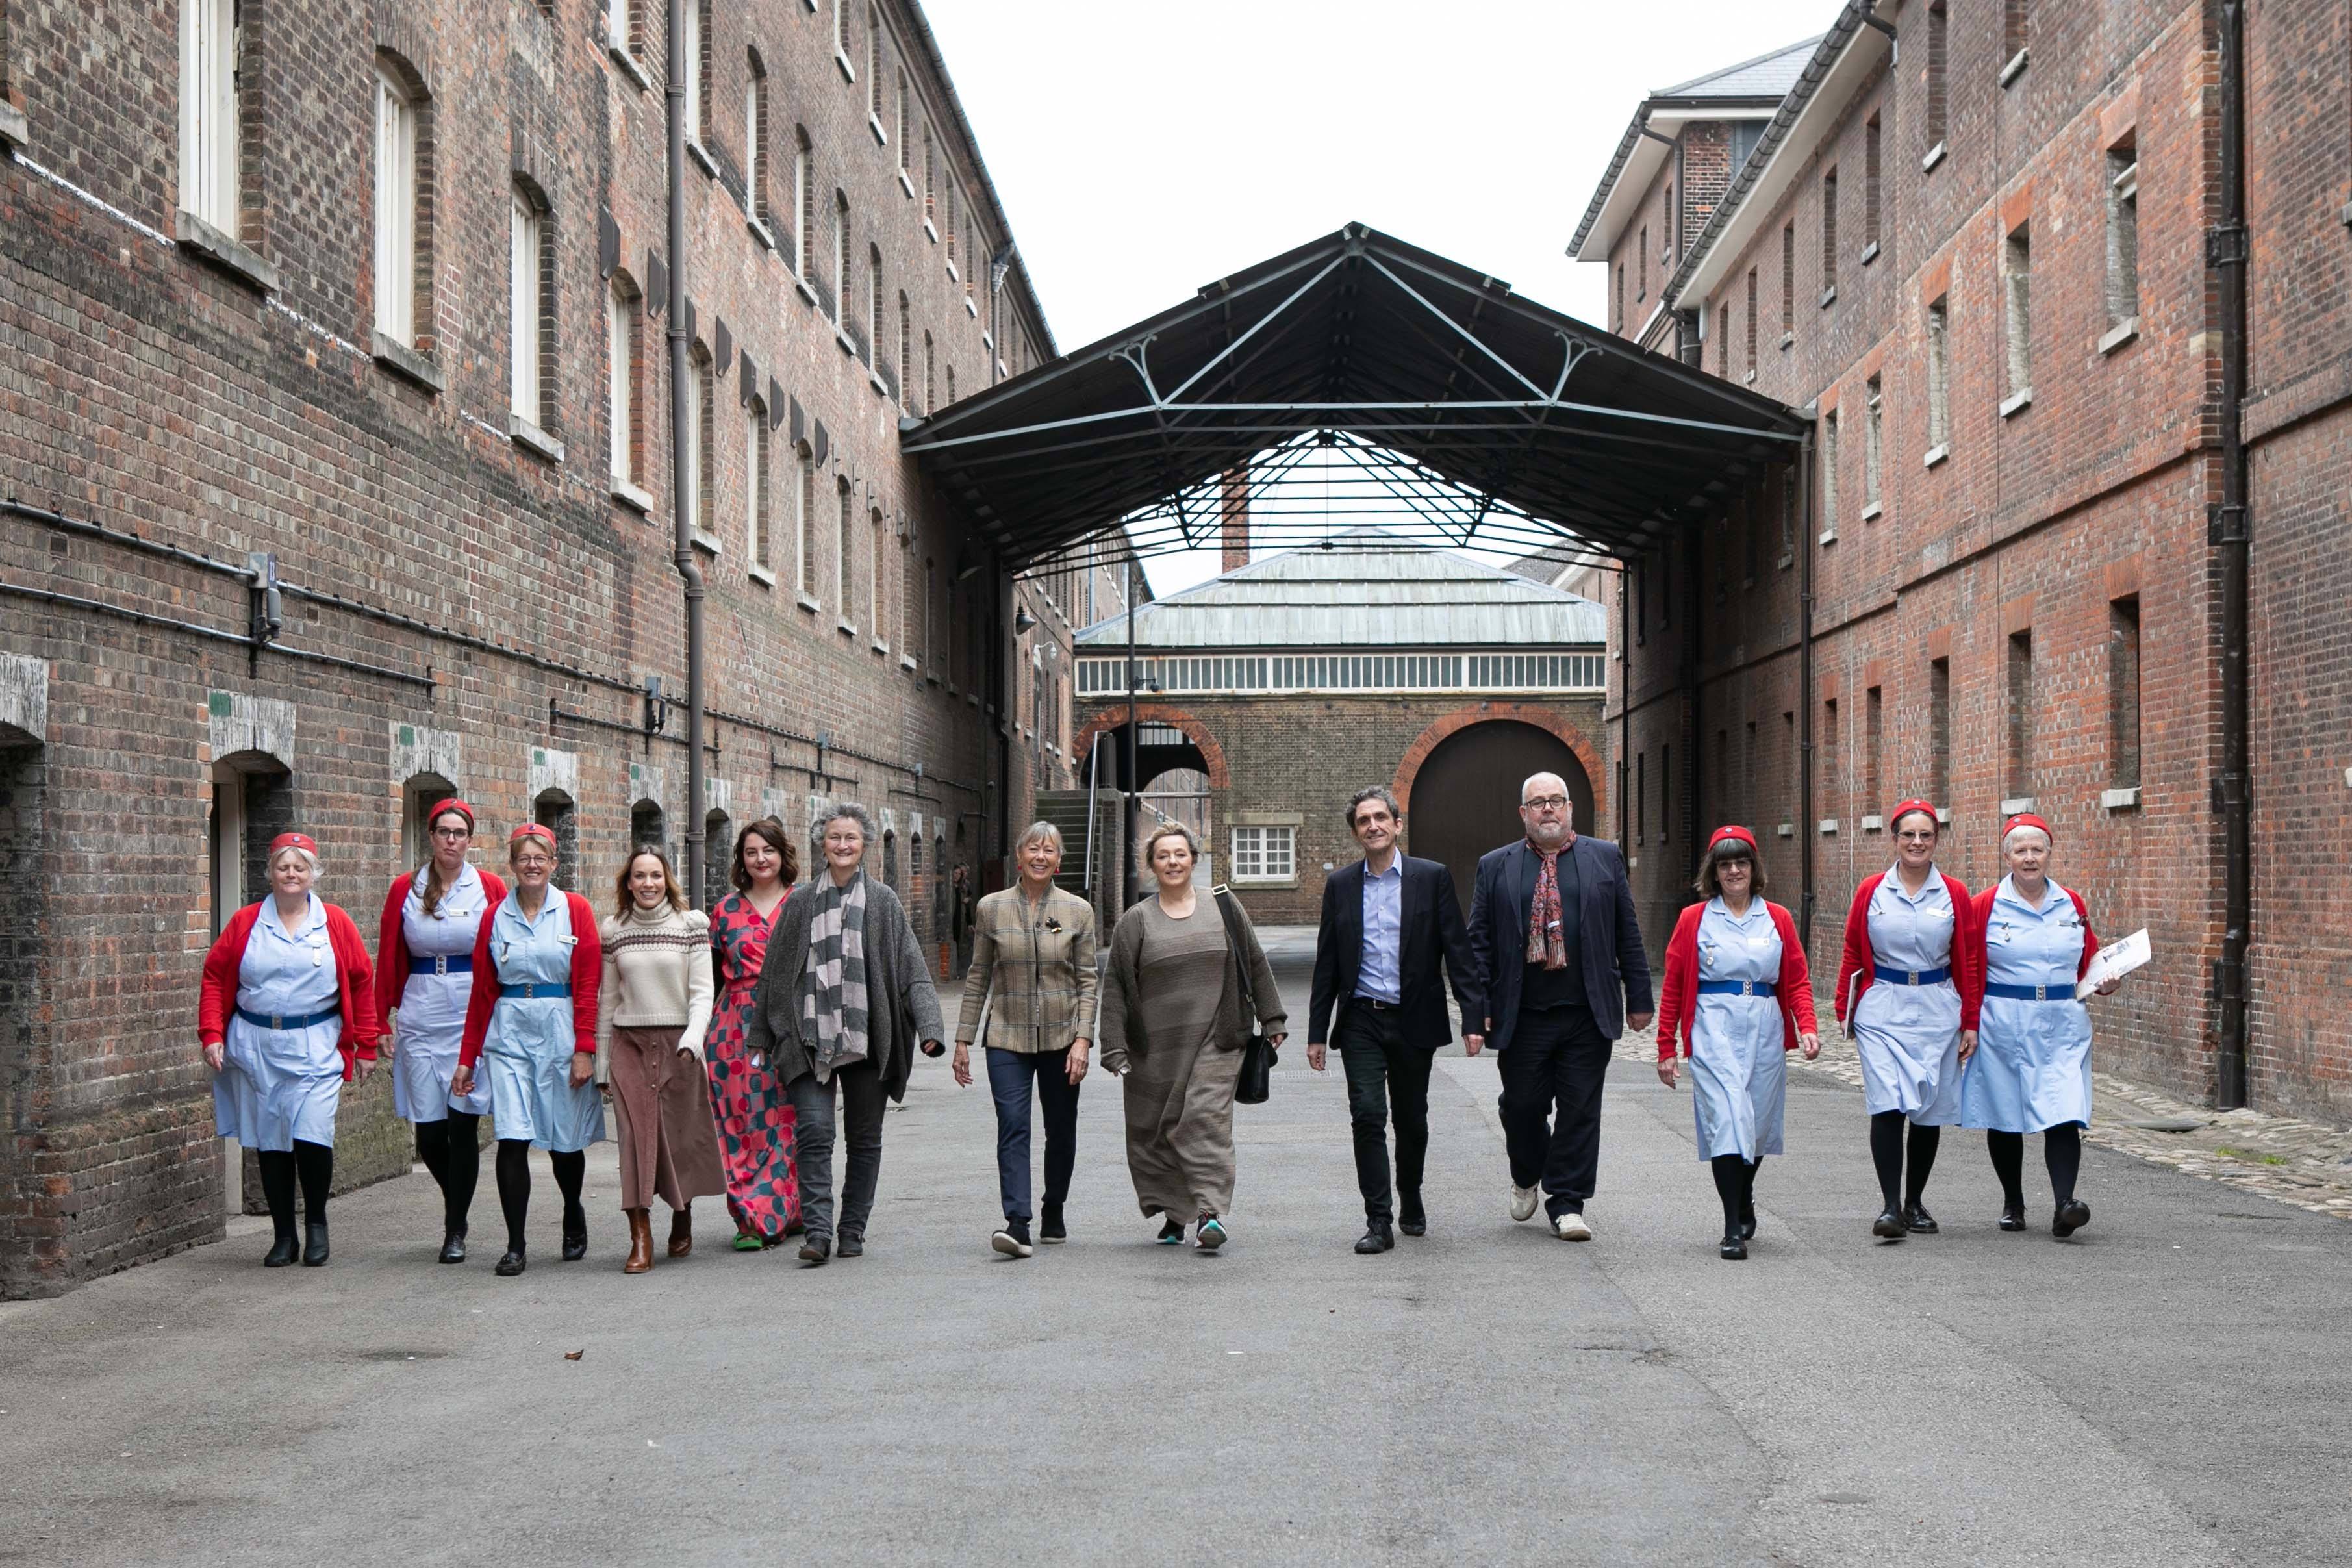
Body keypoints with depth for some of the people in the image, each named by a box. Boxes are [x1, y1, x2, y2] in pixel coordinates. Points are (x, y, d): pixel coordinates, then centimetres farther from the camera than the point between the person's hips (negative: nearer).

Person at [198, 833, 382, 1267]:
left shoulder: (335, 923, 4)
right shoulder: (245, 923, 7)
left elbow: (362, 983, 7)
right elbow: (216, 979, 8)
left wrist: (366, 1045, 5)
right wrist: (212, 1035, -3)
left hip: (316, 1048, -2)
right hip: (256, 1048, 2)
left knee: (312, 1136, -13)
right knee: (270, 1142, 5)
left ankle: (316, 1224, 10)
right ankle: (283, 1236, 16)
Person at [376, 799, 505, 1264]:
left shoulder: (490, 889, 3)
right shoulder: (405, 889, 7)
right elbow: (388, 960, 9)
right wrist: (383, 1022, 4)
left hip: (474, 1016, -2)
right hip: (420, 1017, 2)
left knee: (463, 1125, -6)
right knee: (428, 1132, 0)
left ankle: (456, 1230, 6)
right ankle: (456, 1203, 29)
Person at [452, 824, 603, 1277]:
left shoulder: (575, 910, 1)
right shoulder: (495, 917, 7)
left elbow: (588, 984, -2)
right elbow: (482, 992, 10)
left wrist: (584, 1048, -9)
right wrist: (467, 1057, 9)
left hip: (561, 1035, -1)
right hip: (509, 1037, 1)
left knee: (565, 1140, 7)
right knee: (512, 1140, -9)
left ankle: (574, 1216, 36)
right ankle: (514, 1246, -3)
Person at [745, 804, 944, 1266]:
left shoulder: (883, 902, 5)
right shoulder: (802, 903, 8)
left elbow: (911, 969, 1)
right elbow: (774, 972, 14)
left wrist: (928, 1027, -11)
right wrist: (760, 1035, 13)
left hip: (866, 1034, 0)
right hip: (811, 1036, 0)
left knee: (865, 1138, 6)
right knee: (813, 1130, -12)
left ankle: (854, 1231, 15)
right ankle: (817, 1230, -13)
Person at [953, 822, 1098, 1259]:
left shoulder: (1078, 911, 2)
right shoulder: (992, 908, 3)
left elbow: (1087, 981, 2)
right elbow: (978, 977, 8)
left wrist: (1083, 1039, -8)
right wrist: (963, 1039, 6)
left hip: (1060, 1038, 1)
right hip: (1007, 1038, -1)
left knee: (1061, 1132, 9)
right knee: (1012, 1127, -13)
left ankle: (1053, 1213, 28)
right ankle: (1017, 1223, -20)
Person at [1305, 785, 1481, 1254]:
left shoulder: (1432, 877, 0)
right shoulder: (1340, 885, 6)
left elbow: (1457, 950, -1)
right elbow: (1327, 964, 9)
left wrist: (1474, 1014, -9)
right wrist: (1317, 1032, 6)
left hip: (1413, 1021, -1)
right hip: (1361, 1021, 1)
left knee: (1411, 1120, 10)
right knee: (1368, 1115, -10)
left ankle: (1411, 1202, 33)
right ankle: (1378, 1221, -7)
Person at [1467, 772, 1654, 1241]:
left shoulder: (1605, 858, 9)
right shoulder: (1495, 867, 7)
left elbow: (1627, 933, 10)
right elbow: (1479, 943, 5)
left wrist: (1638, 998, 7)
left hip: (1588, 1015, 0)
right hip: (1522, 1017, 0)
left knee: (1580, 1110, 1)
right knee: (1522, 1105, 5)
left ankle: (1567, 1205, 10)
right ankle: (1526, 1178, 33)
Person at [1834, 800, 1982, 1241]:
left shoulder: (1955, 894, 4)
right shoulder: (1871, 892, 3)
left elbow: (1968, 963, 6)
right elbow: (1853, 956, 9)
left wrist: (1970, 1023, 4)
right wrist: (1845, 1013, 8)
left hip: (1936, 1012, 1)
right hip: (1882, 1011, -1)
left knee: (1928, 1110, 7)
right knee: (1888, 1106, -14)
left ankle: (1915, 1203, 21)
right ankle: (1890, 1205, -13)